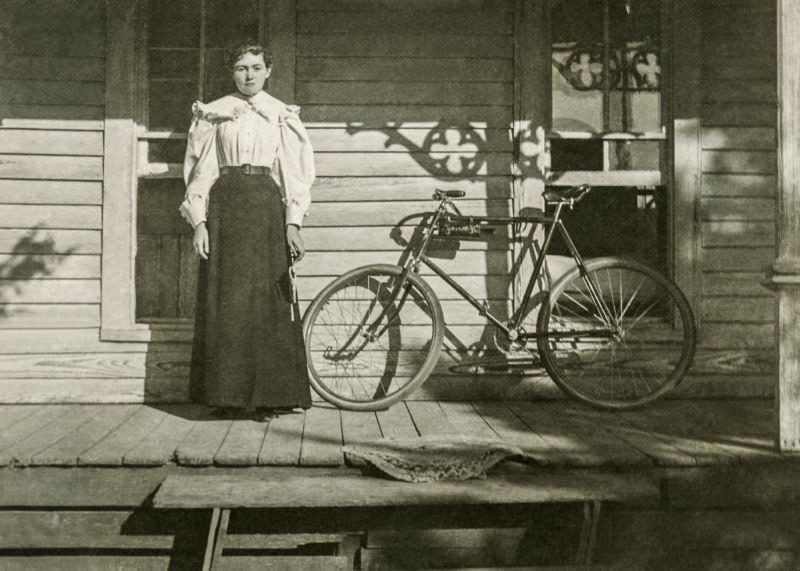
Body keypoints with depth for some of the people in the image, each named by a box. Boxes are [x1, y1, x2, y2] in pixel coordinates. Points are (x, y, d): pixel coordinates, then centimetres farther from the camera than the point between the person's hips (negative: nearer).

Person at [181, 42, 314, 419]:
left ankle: (269, 394, 2)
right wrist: (199, 222, -4)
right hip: (225, 207, 0)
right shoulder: (214, 115, 10)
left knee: (270, 300, -4)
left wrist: (293, 223, -3)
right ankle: (227, 394, 2)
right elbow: (201, 171, 7)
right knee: (225, 301, -4)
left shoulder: (283, 116, 12)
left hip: (268, 208, 0)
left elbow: (294, 173, 8)